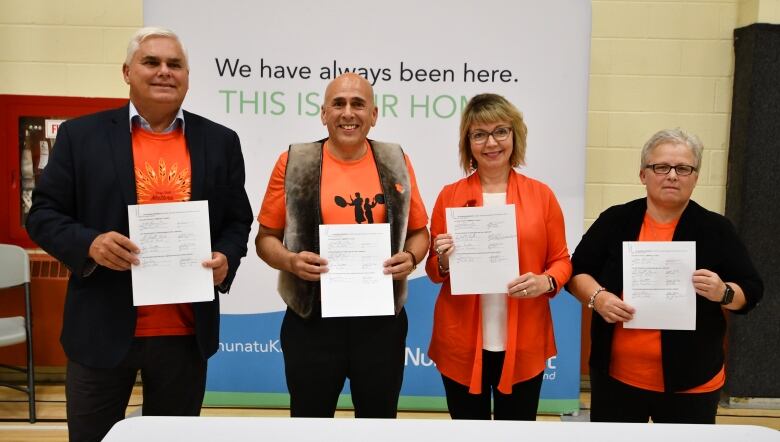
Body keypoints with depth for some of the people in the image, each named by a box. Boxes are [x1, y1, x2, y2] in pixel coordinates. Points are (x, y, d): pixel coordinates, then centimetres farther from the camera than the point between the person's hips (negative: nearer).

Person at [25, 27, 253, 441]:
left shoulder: (220, 141, 5)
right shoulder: (80, 134, 0)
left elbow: (238, 220, 9)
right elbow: (44, 214, 2)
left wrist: (225, 258, -11)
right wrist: (90, 243, -18)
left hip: (186, 332, 2)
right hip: (101, 329, -1)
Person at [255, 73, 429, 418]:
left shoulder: (395, 162, 4)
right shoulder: (294, 163, -2)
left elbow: (418, 231, 13)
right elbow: (266, 237, 3)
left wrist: (411, 257, -8)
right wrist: (290, 261, -16)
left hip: (381, 317, 2)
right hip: (313, 317, -1)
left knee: (379, 414, 17)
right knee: (310, 413, 14)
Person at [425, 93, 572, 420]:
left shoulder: (541, 195, 1)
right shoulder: (450, 196, 0)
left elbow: (561, 260, 7)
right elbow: (433, 271, 7)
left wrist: (546, 282, -14)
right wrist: (444, 262, -15)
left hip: (523, 345, 0)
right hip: (461, 345, 0)